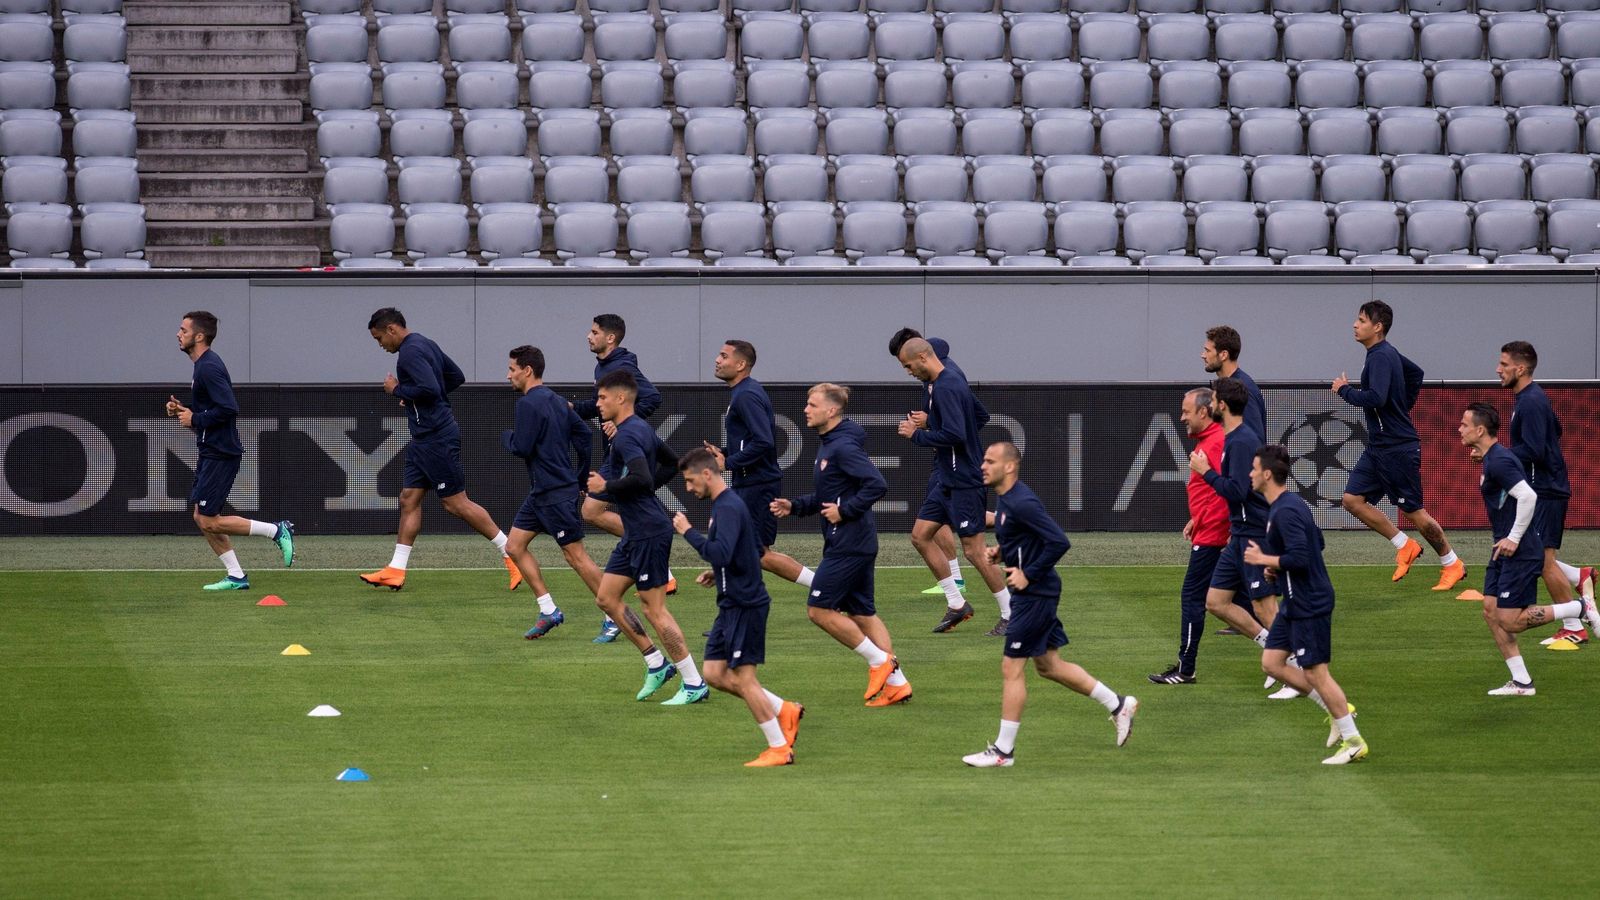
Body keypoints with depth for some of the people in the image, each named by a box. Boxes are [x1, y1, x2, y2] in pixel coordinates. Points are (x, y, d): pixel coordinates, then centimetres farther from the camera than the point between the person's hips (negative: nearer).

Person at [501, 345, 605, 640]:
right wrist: (580, 476, 20)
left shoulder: (528, 403, -16)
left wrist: (506, 436, 2)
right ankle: (549, 611, 11)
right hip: (541, 492, 10)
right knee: (515, 546, 11)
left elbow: (521, 448, -20)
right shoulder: (556, 402, 13)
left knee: (576, 555, -6)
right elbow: (585, 435, 15)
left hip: (555, 494, -10)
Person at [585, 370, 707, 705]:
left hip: (648, 532, -11)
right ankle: (657, 664, 18)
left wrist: (606, 486, -18)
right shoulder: (641, 429, 14)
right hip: (636, 531, 11)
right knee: (606, 597, 13)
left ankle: (694, 684, -2)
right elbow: (672, 463, 26)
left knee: (654, 608, -6)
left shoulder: (628, 435, -18)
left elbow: (641, 478, -32)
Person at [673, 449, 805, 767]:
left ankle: (779, 749, 1)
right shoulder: (728, 504, 14)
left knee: (743, 677, -5)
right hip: (733, 605, 10)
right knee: (714, 673, 10)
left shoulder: (727, 508, -18)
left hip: (744, 606, -10)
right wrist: (721, 573, 17)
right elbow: (757, 549, 24)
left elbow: (720, 553, -33)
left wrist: (687, 531, -23)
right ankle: (785, 711, 16)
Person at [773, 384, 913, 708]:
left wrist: (845, 511, -20)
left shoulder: (844, 447, -17)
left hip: (849, 544, -10)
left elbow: (877, 485, -26)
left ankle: (878, 660, 1)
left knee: (819, 609, -5)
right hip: (856, 544, 10)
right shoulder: (828, 445, 14)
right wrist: (794, 506, 12)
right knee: (862, 612, 13)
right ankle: (896, 683, 14)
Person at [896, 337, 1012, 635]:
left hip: (965, 481, -11)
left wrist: (917, 434, -15)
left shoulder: (946, 387, -20)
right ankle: (956, 604, 14)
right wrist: (928, 421, 11)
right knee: (920, 534, 11)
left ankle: (1011, 615, 1)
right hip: (949, 480, 11)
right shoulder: (938, 384, 12)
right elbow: (977, 415, 22)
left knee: (973, 550, -7)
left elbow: (955, 435, -28)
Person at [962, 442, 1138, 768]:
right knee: (1048, 665, 18)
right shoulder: (1005, 499, 10)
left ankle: (1003, 750, 2)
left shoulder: (1021, 504, -21)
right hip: (1034, 594, 11)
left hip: (1035, 594, -11)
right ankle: (1118, 704, 28)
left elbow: (1059, 542, -27)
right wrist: (1001, 551, 8)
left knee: (1011, 668, -5)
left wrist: (1028, 575, -21)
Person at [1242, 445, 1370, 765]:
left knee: (1315, 672, -4)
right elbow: (1317, 541, 21)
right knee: (1271, 662, 12)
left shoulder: (1286, 511, -21)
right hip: (1295, 602, 11)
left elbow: (1300, 557, -29)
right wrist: (1277, 565, 13)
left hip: (1309, 604, -11)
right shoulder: (1290, 504, 11)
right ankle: (1337, 710, 19)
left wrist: (1263, 559, -16)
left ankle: (1354, 741, 4)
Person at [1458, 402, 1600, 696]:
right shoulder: (1493, 459, 12)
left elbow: (1528, 496, -27)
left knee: (1510, 621, -9)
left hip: (1520, 552, -10)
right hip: (1505, 552, 10)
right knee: (1491, 613, 6)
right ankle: (1521, 682, 9)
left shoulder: (1498, 462, -19)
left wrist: (1513, 538, -22)